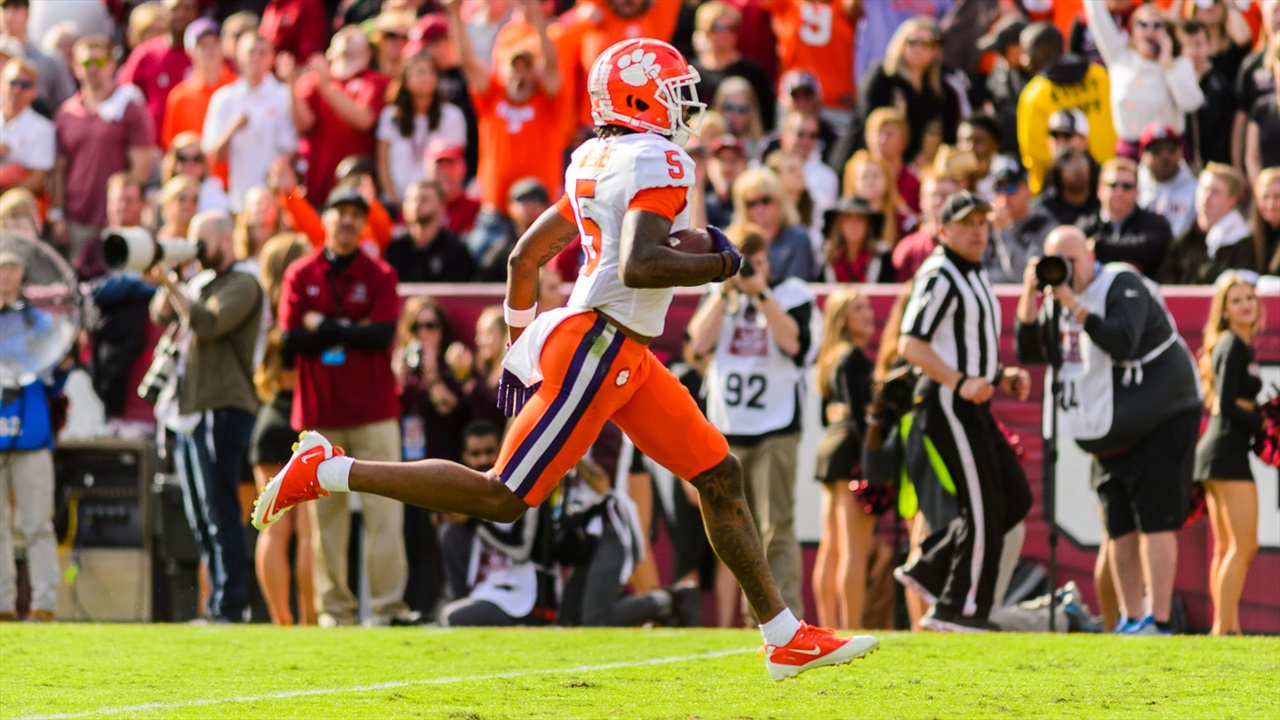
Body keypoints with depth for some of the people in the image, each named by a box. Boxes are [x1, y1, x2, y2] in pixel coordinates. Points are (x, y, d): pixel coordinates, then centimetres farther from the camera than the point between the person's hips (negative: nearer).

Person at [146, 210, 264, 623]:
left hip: (222, 409, -9)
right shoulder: (199, 281, 21)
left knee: (219, 512, -12)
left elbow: (207, 323, -20)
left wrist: (171, 283, -15)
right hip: (188, 411, 9)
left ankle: (228, 607, -14)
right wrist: (166, 282, -2)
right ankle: (222, 601, 15)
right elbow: (162, 316, 13)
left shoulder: (242, 286, -6)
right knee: (200, 518, 10)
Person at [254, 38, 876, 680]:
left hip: (627, 358, 10)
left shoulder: (595, 162, 14)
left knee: (720, 477, 11)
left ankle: (786, 640, 15)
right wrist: (716, 266, -12)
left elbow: (526, 254, 20)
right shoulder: (658, 163, -14)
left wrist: (522, 342, 29)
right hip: (598, 349, -10)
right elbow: (639, 266, -28)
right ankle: (327, 470, -1)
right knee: (503, 498, -7)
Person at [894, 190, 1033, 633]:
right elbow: (910, 344, -21)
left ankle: (929, 571, 10)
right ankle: (961, 609, -1)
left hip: (971, 405, 10)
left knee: (1015, 497, 8)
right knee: (985, 506, -8)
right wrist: (961, 382, -29)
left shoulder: (975, 277, 20)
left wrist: (1001, 376, 12)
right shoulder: (939, 276, -11)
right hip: (946, 402, -10)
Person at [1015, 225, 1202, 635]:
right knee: (1120, 528, 6)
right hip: (1110, 434, 8)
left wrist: (1074, 306, -31)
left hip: (1160, 422, -8)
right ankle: (1130, 620, 11)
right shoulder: (1060, 298, 9)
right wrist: (1030, 295, -8)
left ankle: (1158, 621, -17)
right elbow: (1029, 352, 4)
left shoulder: (1123, 285, -13)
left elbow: (1122, 343, -29)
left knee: (1156, 521, -13)